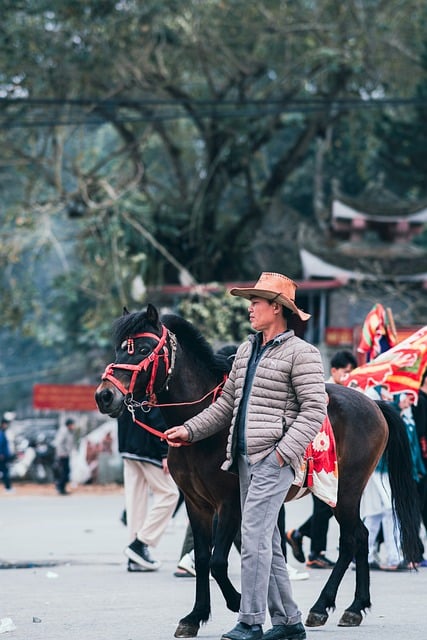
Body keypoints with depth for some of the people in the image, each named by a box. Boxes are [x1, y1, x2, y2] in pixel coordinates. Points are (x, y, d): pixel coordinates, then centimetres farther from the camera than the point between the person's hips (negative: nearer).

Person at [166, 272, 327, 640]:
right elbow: (227, 405, 22)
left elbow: (314, 409, -12)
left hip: (273, 458, -8)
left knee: (254, 538, -13)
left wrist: (286, 451, -20)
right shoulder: (246, 351, 18)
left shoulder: (301, 353, -6)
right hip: (245, 457, 8)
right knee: (267, 543, 11)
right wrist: (190, 431, 12)